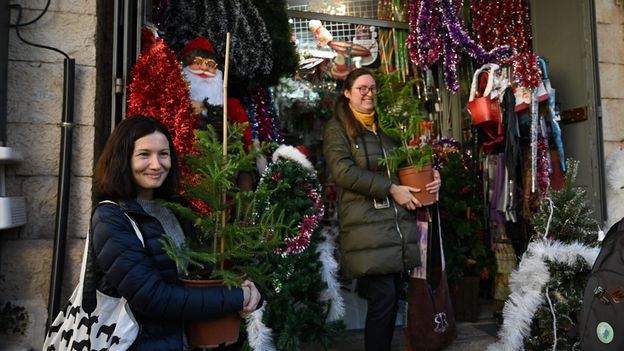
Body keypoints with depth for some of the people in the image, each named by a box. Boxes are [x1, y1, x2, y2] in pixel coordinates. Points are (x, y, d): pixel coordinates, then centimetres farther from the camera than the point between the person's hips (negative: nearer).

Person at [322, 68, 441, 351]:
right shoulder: (337, 128, 2)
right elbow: (343, 171, -12)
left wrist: (432, 176, 3)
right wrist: (391, 189, -15)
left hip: (401, 225, 6)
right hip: (367, 227, -6)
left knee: (395, 296, 9)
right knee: (383, 297, -7)